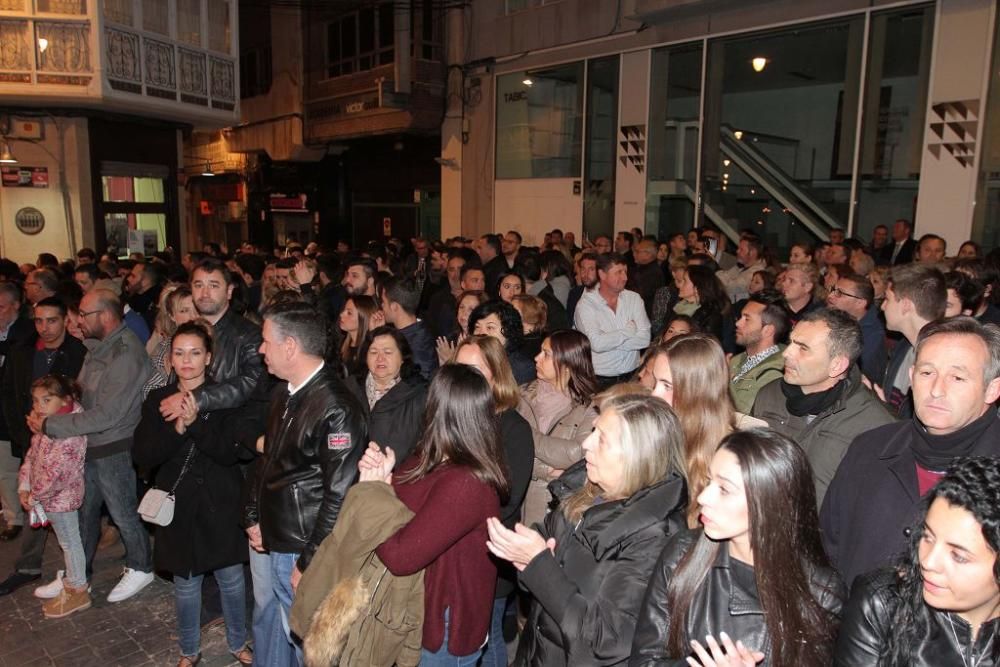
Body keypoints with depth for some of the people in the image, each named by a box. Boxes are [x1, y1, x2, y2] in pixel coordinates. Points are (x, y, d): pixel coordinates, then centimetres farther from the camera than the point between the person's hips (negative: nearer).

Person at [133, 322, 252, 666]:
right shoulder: (158, 400, 0)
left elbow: (234, 452, -15)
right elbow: (143, 456, -8)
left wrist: (195, 424, -28)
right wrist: (177, 428, -24)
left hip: (221, 505, -1)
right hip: (179, 506, 1)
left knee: (231, 579, 11)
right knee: (185, 584, 14)